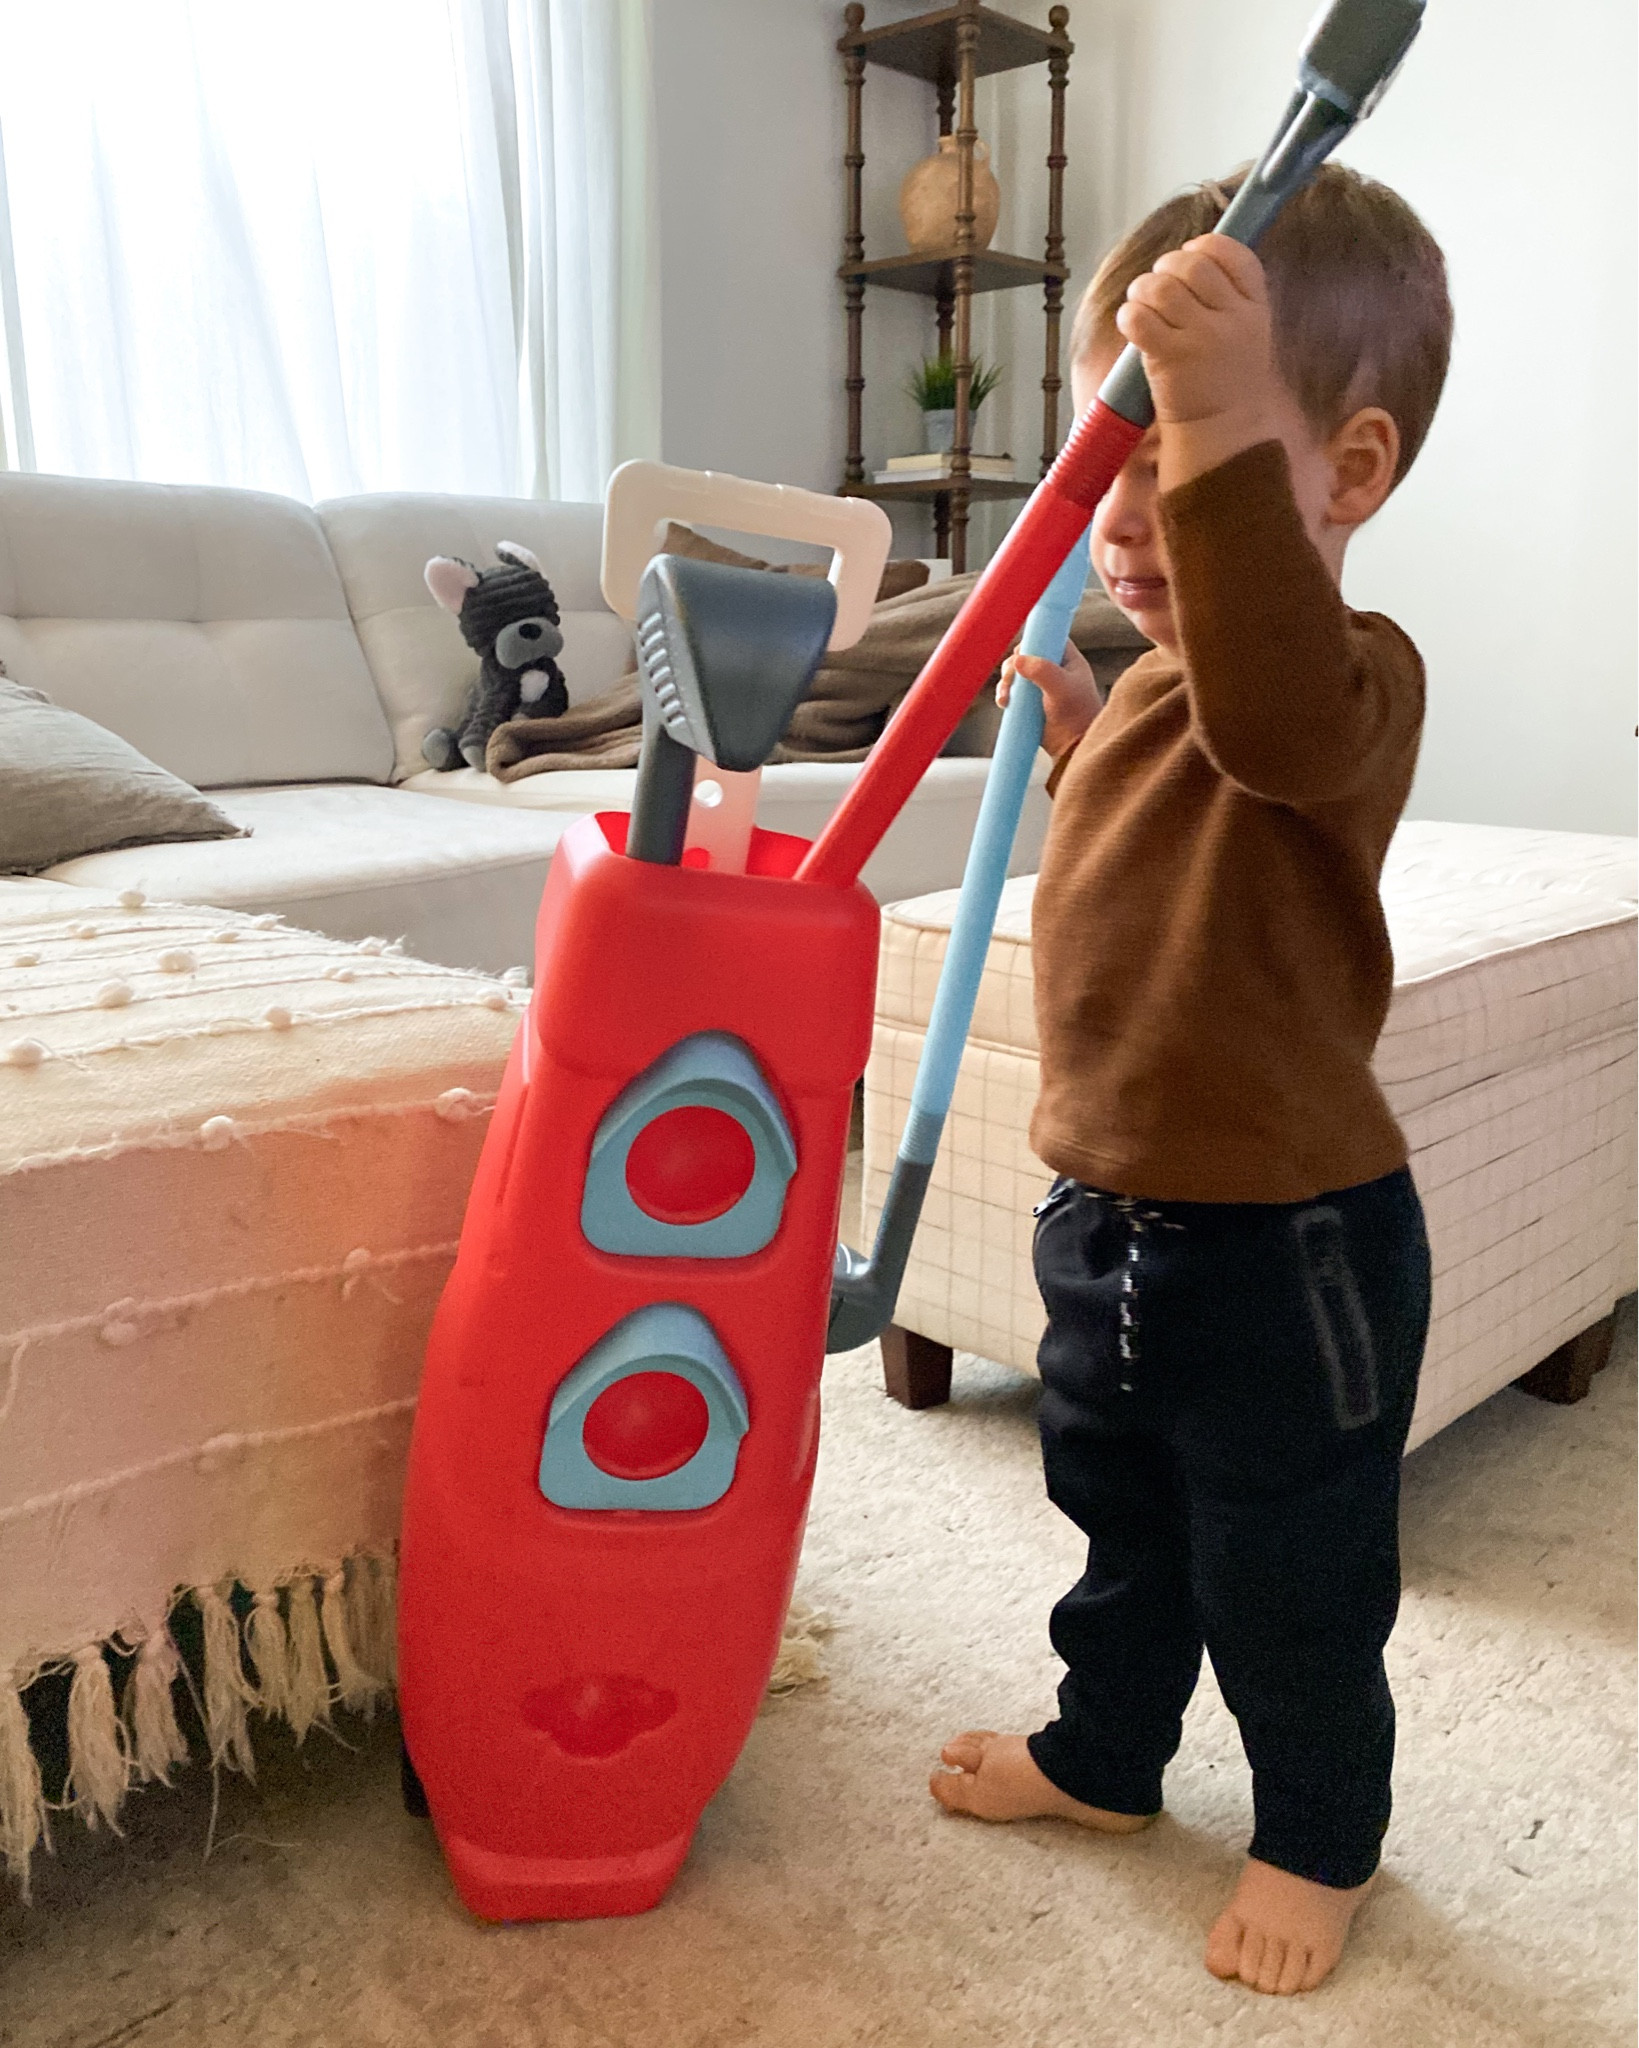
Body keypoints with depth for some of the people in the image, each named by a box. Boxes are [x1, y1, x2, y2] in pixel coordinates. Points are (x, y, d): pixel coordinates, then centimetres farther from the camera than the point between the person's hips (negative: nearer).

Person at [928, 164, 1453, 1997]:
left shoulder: (1351, 676, -21)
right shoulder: (1162, 681, 6)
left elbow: (1278, 715, -48)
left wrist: (1224, 433, -58)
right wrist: (1071, 736, 7)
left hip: (1285, 1246, -8)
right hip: (1108, 1213, 9)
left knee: (1287, 1584, 14)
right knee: (1116, 1523, 27)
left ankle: (1318, 1835, 40)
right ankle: (1105, 1756, 50)